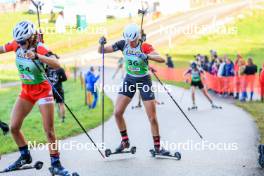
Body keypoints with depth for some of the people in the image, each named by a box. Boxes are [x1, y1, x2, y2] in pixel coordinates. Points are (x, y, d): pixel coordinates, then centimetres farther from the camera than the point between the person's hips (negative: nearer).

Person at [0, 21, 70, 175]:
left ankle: (56, 164, 7)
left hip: (42, 91, -6)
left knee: (49, 131, -6)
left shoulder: (40, 48, -23)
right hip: (26, 91, 6)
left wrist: (36, 56, -51)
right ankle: (25, 156, 25)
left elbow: (57, 64, -39)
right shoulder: (17, 44, -7)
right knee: (14, 127, 4)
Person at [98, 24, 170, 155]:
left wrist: (147, 56, -51)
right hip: (129, 80, 4)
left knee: (152, 118, -4)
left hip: (144, 81, -4)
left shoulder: (145, 47, -20)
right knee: (117, 113, -4)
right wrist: (101, 44, -27)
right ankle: (125, 141, 15)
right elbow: (101, 51, -5)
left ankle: (157, 147, 10)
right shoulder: (123, 44, -9)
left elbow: (161, 59, -35)